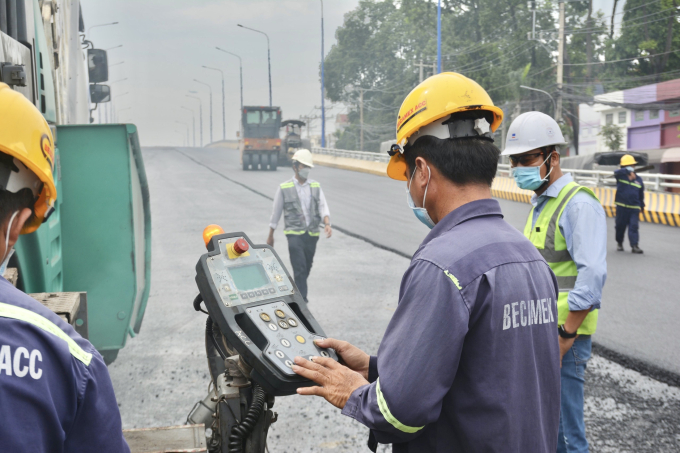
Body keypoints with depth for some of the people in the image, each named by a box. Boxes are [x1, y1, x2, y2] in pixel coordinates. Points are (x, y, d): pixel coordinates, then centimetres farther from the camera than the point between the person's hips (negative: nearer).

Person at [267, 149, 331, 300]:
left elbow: (323, 207, -2)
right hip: (294, 233, -4)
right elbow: (276, 213, 6)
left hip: (312, 234, 4)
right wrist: (270, 236, 11)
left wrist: (327, 224, -23)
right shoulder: (284, 188, 0)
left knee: (306, 269, 14)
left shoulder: (316, 187, 8)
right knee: (300, 269, -13)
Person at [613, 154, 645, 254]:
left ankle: (634, 246, -10)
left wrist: (642, 206, 21)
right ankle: (619, 243, 29)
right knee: (620, 226, 10)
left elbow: (641, 194, 17)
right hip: (621, 206, -1)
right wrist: (628, 171, -40)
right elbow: (617, 172, -27)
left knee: (634, 226, -7)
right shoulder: (620, 176, -1)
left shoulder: (638, 179, 7)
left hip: (634, 208, 1)